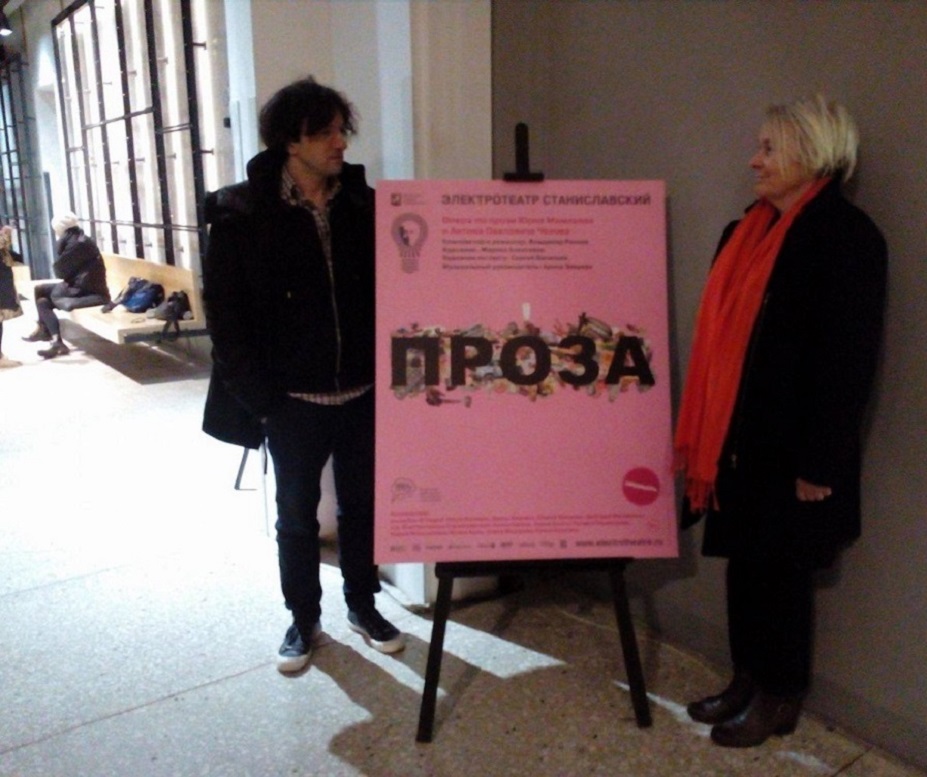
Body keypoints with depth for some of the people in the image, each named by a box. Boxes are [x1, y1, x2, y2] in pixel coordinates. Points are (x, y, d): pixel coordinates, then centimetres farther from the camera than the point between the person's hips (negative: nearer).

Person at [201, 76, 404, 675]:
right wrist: (259, 394, -12)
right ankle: (304, 618, 32)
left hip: (363, 394, 3)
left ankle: (363, 605, 36)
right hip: (293, 400, -2)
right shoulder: (242, 213, -8)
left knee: (362, 505, 16)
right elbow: (225, 313, -8)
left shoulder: (363, 204, 0)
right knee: (297, 514, 13)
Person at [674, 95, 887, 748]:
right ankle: (747, 681, 31)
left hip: (790, 448, -7)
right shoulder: (750, 229, 11)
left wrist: (820, 463, -17)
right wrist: (701, 435, 14)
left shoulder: (846, 236, -12)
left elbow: (848, 359, -16)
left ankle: (779, 699, 24)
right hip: (738, 440, 7)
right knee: (744, 561, 15)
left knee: (782, 570, 6)